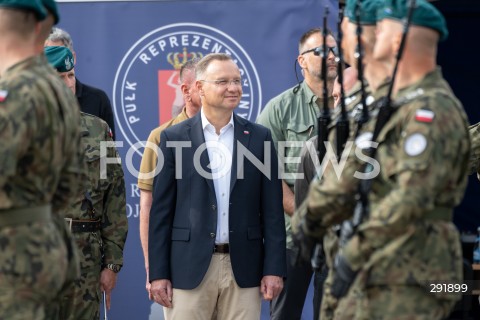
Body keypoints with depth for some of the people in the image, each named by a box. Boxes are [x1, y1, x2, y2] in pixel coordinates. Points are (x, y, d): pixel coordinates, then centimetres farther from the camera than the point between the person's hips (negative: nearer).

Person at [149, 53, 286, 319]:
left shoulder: (259, 138, 7)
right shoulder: (174, 138, 3)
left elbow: (272, 211, 6)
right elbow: (161, 211, 2)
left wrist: (274, 267, -1)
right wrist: (158, 273, -3)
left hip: (244, 268, 1)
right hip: (190, 268, -1)